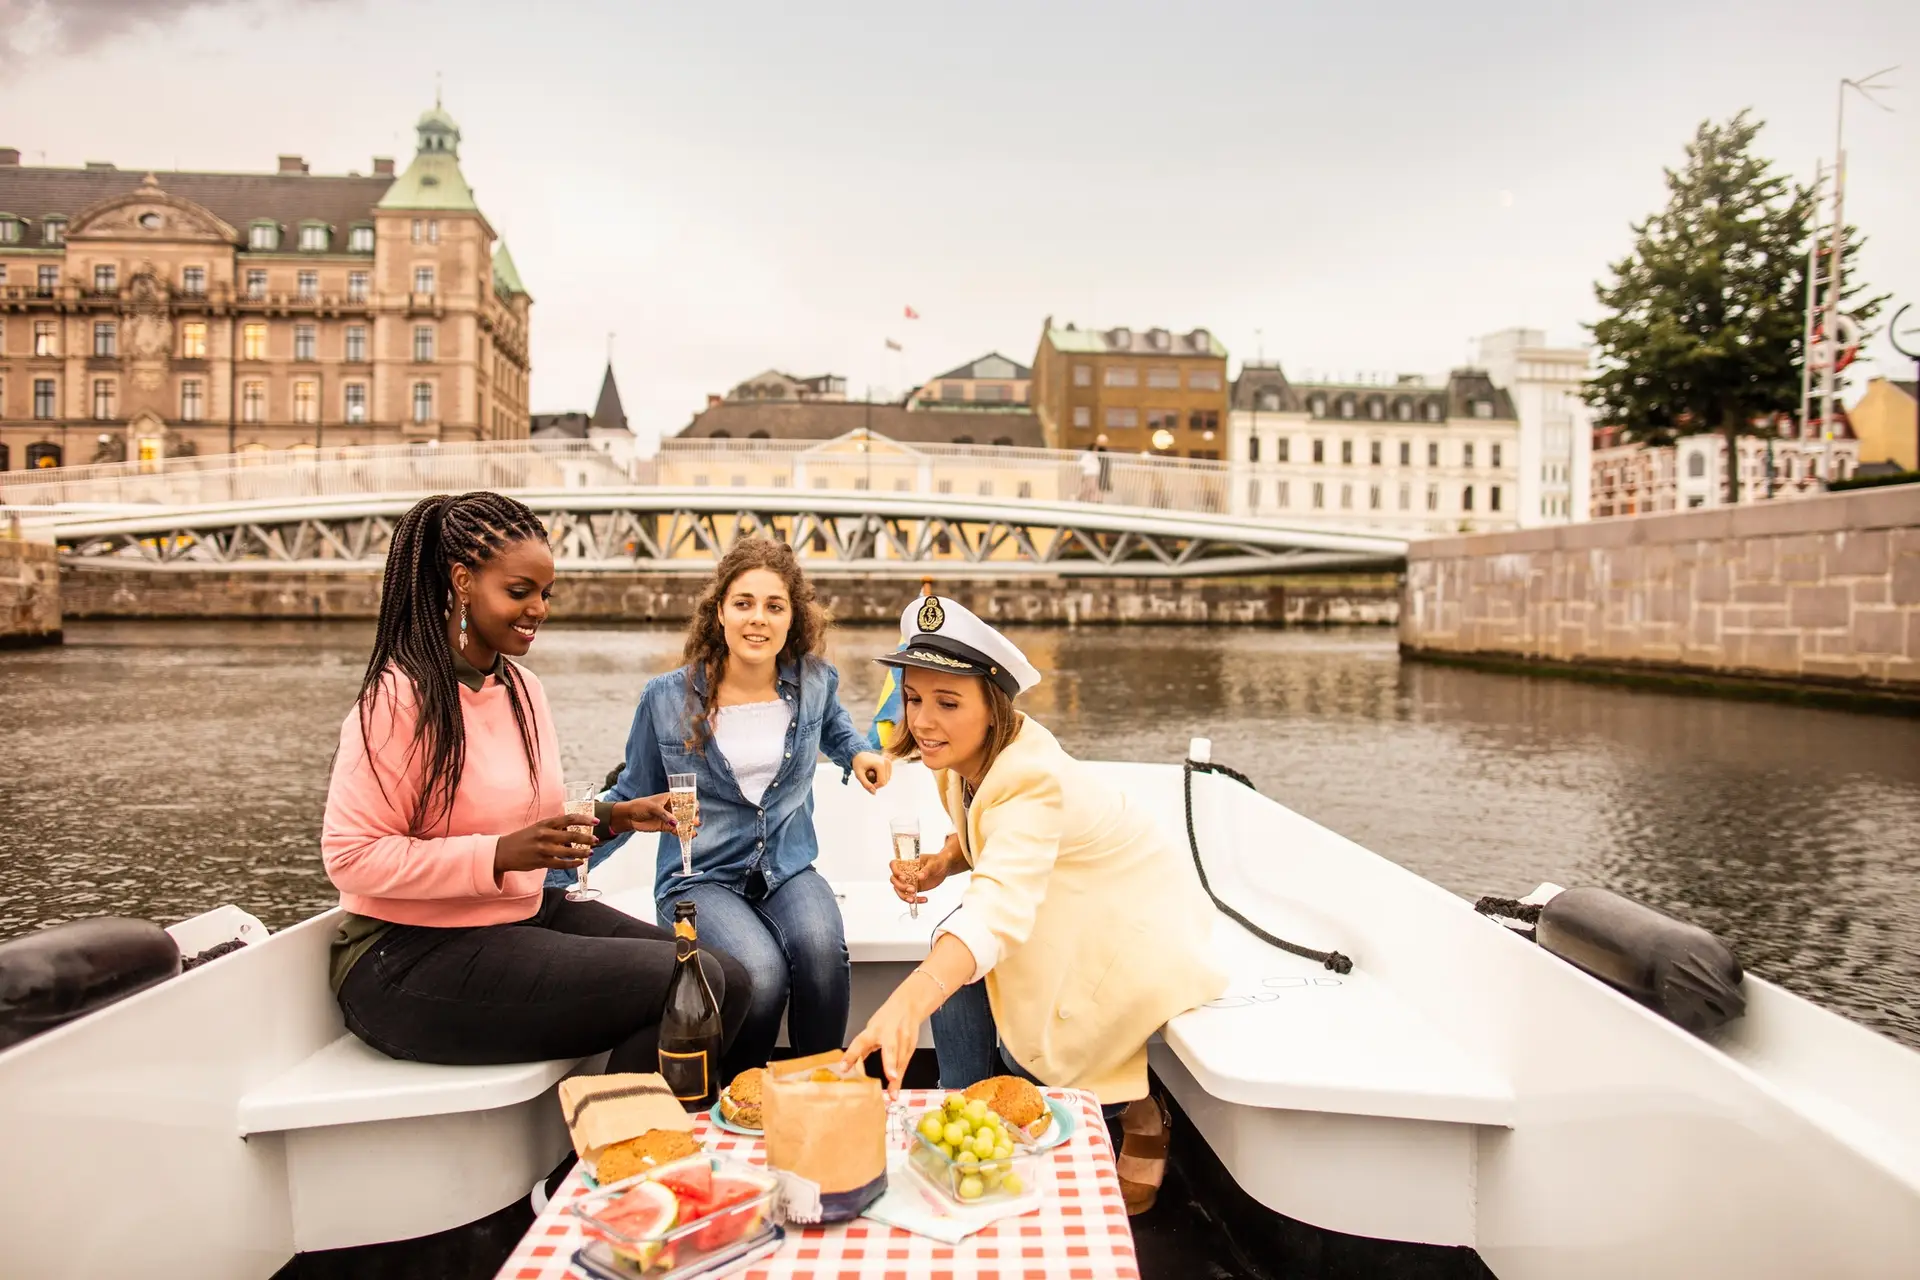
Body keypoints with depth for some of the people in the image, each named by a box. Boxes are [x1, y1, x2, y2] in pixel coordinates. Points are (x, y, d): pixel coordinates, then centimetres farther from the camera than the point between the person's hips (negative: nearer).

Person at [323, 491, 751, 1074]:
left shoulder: (523, 687, 9)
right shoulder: (399, 698, -15)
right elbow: (351, 857, -18)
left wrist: (612, 817, 0)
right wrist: (501, 855, -27)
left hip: (528, 915, 8)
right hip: (413, 960, -8)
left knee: (731, 984, -6)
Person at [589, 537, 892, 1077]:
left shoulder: (814, 680, 2)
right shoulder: (667, 699, -4)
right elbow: (632, 798, 7)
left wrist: (859, 752, 7)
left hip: (789, 870, 2)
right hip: (701, 878, -2)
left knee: (821, 946, -34)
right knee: (761, 971, -32)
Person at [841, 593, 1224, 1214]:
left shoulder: (1033, 780, -39)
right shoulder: (964, 756, -12)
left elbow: (1000, 905, -56)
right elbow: (981, 835, 9)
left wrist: (906, 1005, -71)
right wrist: (941, 862, -15)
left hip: (1141, 923, -8)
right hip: (1069, 910, 8)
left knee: (1028, 1052, -12)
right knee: (954, 947, -14)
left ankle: (1140, 1114, 15)